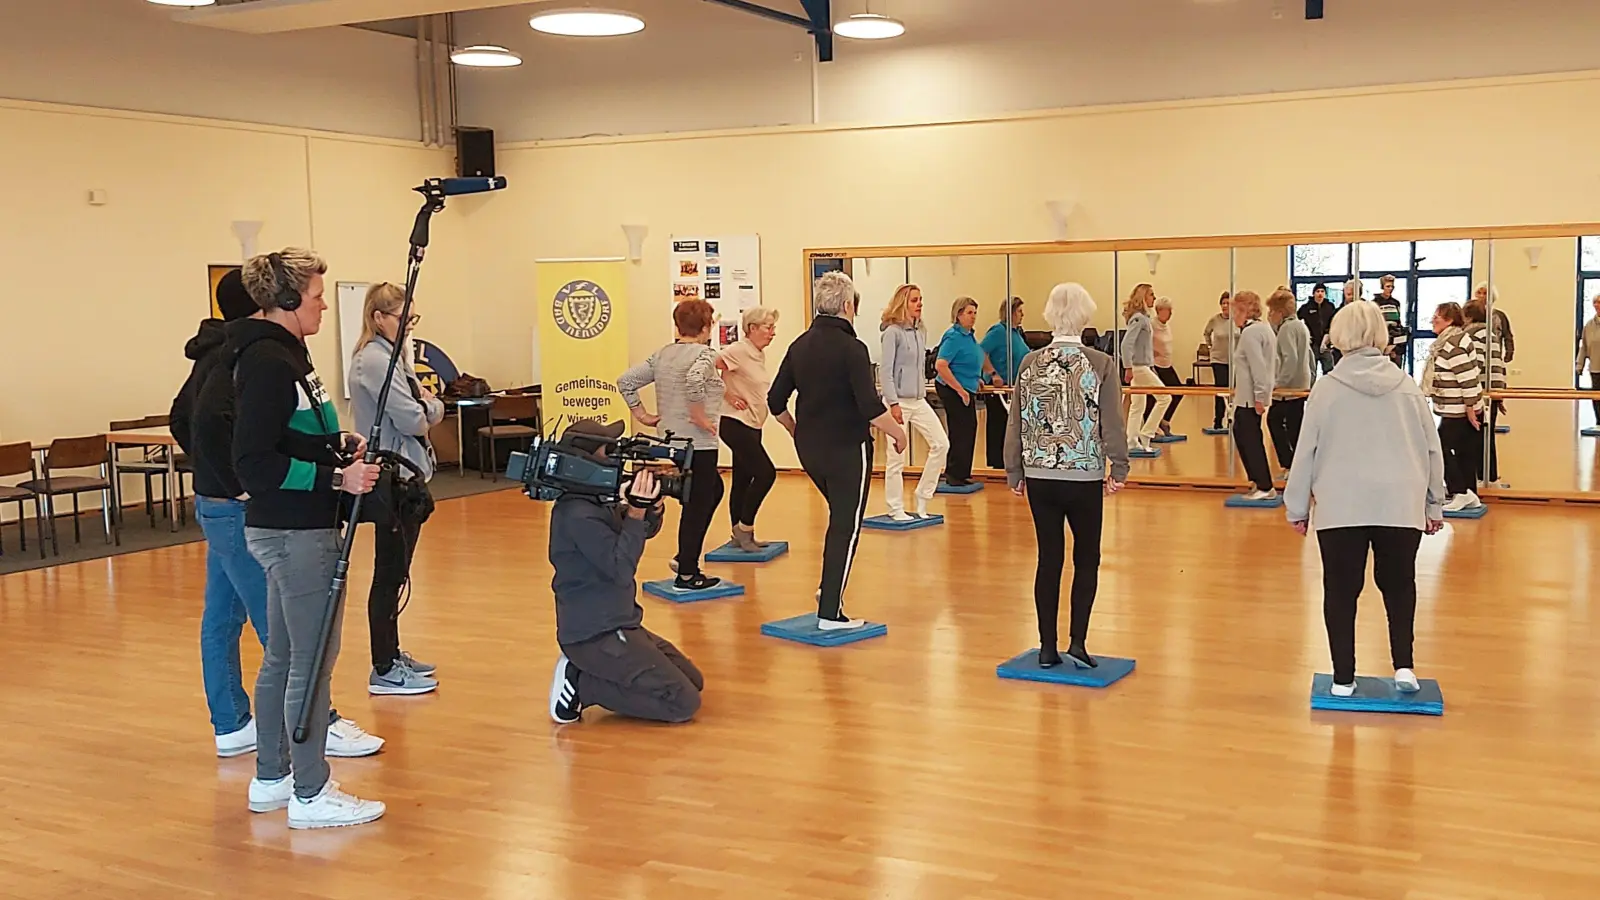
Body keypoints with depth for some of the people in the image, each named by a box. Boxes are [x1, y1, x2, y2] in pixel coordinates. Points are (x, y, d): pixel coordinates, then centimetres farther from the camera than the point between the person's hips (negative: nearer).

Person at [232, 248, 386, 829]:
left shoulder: (283, 354, 13)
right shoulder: (268, 362, -18)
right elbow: (255, 464, -23)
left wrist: (342, 447, 7)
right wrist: (336, 478, -23)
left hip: (286, 529, 10)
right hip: (296, 533, -10)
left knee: (283, 657, 17)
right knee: (312, 659, -3)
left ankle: (271, 779, 27)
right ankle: (310, 793, 6)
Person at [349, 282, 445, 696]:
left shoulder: (392, 356, 16)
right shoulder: (374, 360, -15)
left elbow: (428, 411, 15)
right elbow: (415, 421, -20)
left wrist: (428, 404, -7)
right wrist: (432, 405, 0)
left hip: (405, 476, 10)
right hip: (393, 479, -10)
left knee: (395, 571, 15)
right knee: (389, 574, -5)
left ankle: (392, 655, 25)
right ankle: (384, 671, 0)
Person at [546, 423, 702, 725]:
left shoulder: (598, 501, 7)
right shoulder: (578, 514, -22)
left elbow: (646, 531, 16)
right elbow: (621, 569, -24)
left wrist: (653, 507, -6)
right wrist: (636, 512, -25)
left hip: (616, 624, 10)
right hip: (595, 636, -10)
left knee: (693, 682, 14)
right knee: (683, 703, -12)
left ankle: (583, 671, 11)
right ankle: (581, 685, -5)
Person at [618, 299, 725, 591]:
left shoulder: (662, 355, 11)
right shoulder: (704, 353, -11)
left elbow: (626, 381, 9)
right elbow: (694, 380, -33)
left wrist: (642, 415, 11)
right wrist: (700, 416, -22)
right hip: (697, 443, -8)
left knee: (713, 490, 25)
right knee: (697, 505, 2)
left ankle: (685, 557, 24)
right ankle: (687, 574, 7)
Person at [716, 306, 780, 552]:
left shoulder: (760, 354, 11)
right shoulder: (738, 351, -15)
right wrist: (726, 395, -16)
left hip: (752, 425, 9)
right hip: (735, 423, -9)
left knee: (743, 478, 12)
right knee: (765, 472, -13)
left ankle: (740, 536, 18)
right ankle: (744, 527, -1)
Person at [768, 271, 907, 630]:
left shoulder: (800, 345, 4)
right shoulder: (851, 348, -17)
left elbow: (776, 401, 7)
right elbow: (870, 407, -22)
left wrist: (796, 429, 24)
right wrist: (898, 433, -7)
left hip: (809, 449, 7)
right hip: (847, 449, -7)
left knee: (841, 515, 26)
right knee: (847, 526, 2)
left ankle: (830, 586, 27)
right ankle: (830, 613, 1)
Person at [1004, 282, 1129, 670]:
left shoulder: (1031, 364, 1)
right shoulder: (1101, 365, -7)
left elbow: (1017, 422, 4)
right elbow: (1112, 423, -8)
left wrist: (1014, 472, 12)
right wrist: (1118, 470, 1)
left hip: (1039, 476, 3)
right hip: (1085, 476, -3)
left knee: (1049, 559, 10)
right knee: (1086, 559, 12)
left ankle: (1047, 647, 14)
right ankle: (1077, 641, 2)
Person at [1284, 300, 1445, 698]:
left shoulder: (1327, 387, -2)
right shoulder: (1406, 386, 5)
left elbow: (1306, 450, 0)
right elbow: (1432, 449, 9)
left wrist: (1297, 507, 10)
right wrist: (1434, 504, 20)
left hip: (1341, 507, -2)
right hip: (1400, 505, 2)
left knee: (1341, 590, 8)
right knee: (1398, 584, 18)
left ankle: (1344, 678, 10)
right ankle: (1403, 666, 6)